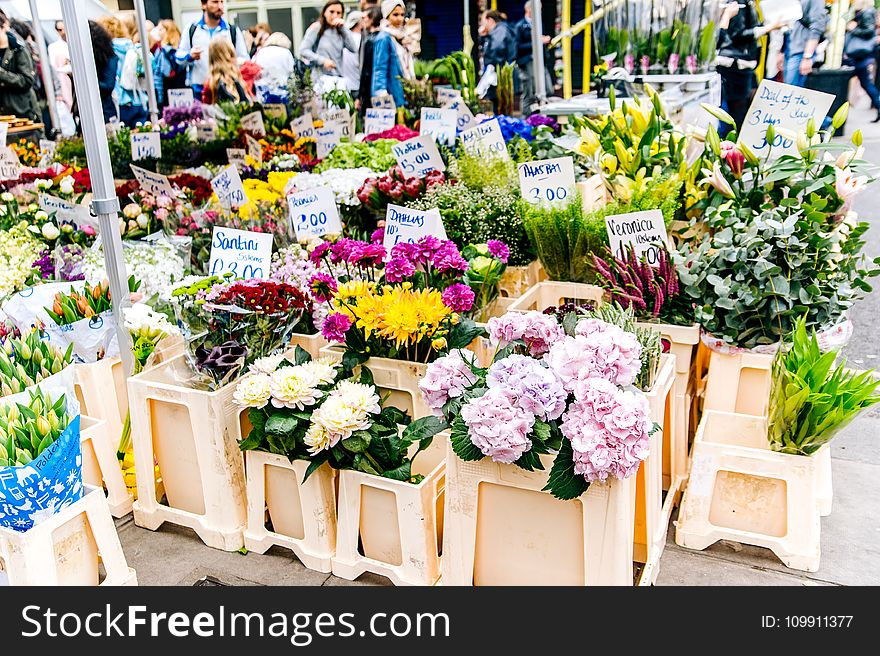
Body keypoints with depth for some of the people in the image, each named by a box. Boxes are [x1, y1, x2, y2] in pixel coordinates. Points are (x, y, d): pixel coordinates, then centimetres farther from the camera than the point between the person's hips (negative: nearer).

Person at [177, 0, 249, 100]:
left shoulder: (233, 30, 9)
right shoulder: (191, 29, 10)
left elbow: (245, 60, 8)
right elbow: (178, 57, 13)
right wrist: (190, 56, -10)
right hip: (198, 91, 0)